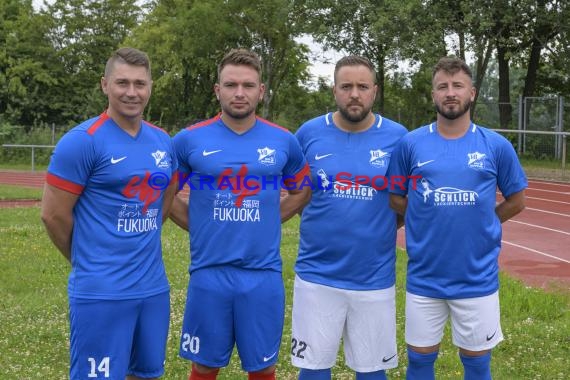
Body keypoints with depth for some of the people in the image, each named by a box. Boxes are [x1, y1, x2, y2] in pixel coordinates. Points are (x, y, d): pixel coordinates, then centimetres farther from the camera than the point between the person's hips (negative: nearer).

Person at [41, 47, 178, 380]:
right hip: (101, 292, -6)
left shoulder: (163, 142, 7)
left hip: (154, 287, 6)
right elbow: (53, 214, -10)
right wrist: (90, 261, 3)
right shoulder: (82, 141, -12)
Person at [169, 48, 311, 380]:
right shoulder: (190, 140, -3)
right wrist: (201, 227, 0)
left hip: (264, 274, 1)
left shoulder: (284, 141, 1)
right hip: (209, 273, -1)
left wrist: (265, 222, 5)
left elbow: (301, 191, 16)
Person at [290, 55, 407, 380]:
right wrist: (326, 223, 5)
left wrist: (380, 228, 2)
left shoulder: (397, 137, -4)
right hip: (317, 275, 0)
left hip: (375, 278, 0)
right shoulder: (309, 133, -2)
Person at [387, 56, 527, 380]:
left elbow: (516, 201, 8)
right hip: (424, 277, 1)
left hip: (478, 277, 0)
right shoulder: (411, 144, -2)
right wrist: (433, 221, 1)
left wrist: (478, 222, 2)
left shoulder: (496, 146, -2)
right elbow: (396, 199, 8)